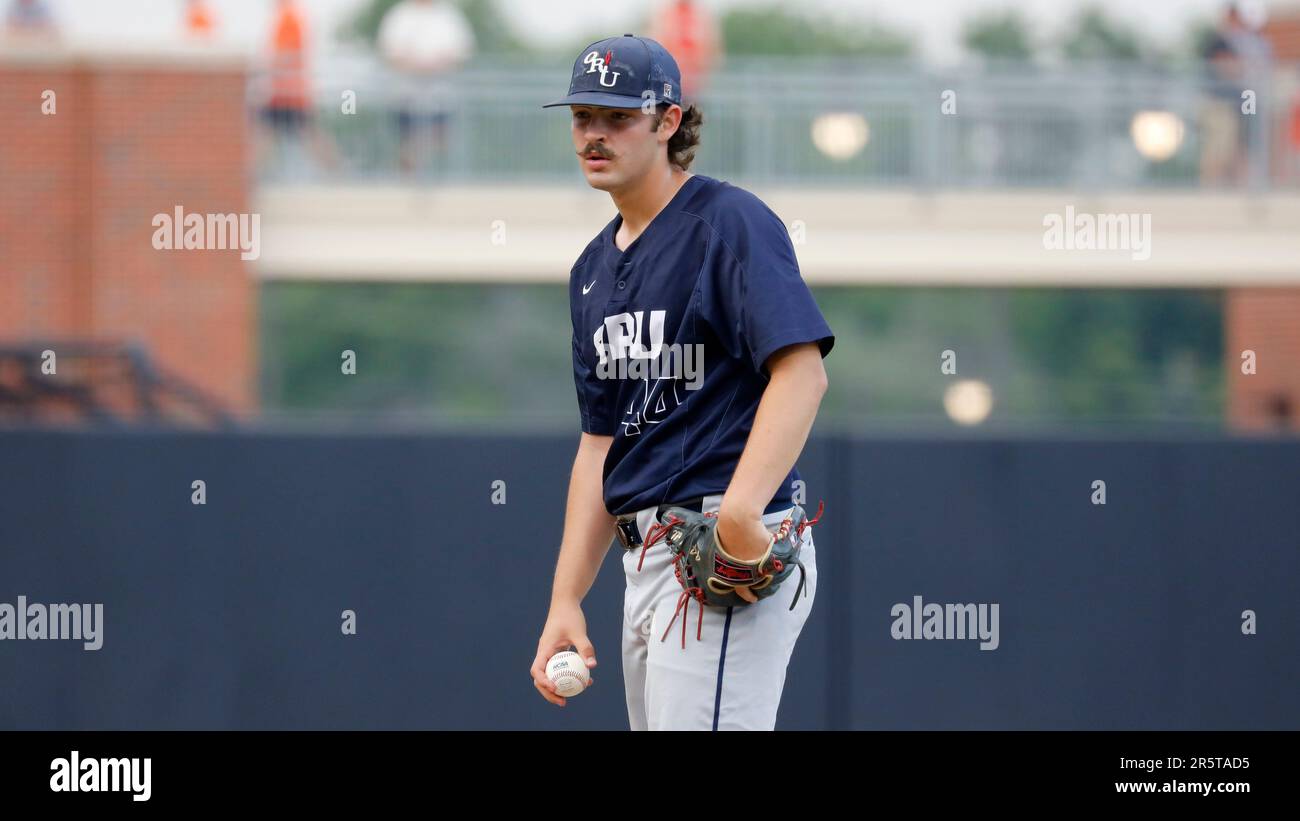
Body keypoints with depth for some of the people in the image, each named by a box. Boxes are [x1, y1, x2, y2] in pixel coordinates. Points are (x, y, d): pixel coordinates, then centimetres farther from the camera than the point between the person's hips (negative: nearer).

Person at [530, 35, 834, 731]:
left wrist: (739, 515, -32)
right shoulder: (594, 269, 19)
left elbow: (802, 372, -20)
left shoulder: (729, 222, -7)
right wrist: (566, 601, 13)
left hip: (732, 562, -9)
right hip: (644, 559, 9)